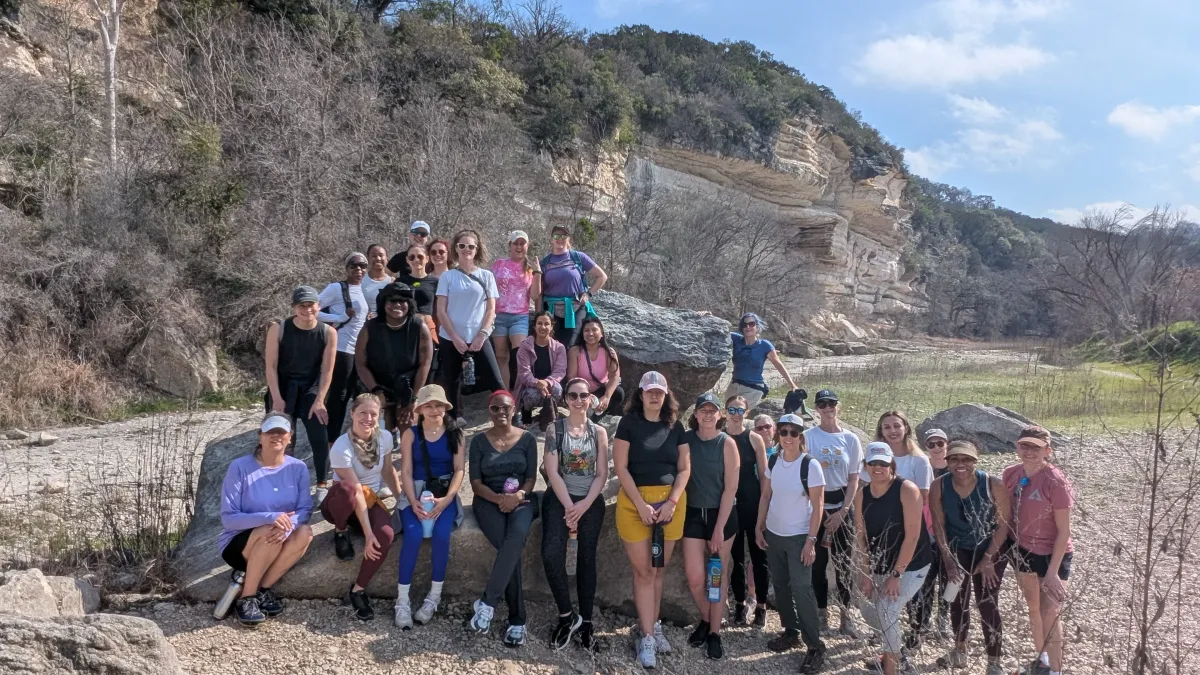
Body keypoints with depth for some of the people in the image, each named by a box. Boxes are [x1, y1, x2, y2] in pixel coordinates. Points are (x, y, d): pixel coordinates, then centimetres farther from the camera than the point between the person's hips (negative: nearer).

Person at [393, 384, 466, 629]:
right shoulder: (410, 434, 6)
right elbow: (406, 471, -1)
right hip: (416, 492, 0)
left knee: (441, 534, -28)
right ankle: (402, 599, -20)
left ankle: (434, 596, -12)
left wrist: (447, 498, -18)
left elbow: (459, 469, -1)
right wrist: (414, 502, -17)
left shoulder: (456, 434, 6)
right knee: (413, 533, -28)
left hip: (445, 493, 0)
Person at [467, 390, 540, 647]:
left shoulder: (527, 439, 8)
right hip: (488, 501, 0)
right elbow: (476, 482, 1)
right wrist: (498, 498, -16)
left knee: (517, 536, -35)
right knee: (509, 546, -29)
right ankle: (517, 620, -22)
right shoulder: (479, 441, 6)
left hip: (521, 499, 1)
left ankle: (487, 603, -28)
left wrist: (518, 495, -17)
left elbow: (531, 477, 4)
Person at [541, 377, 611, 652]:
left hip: (591, 502, 2)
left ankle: (586, 623, 11)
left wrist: (584, 505, -11)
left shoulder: (599, 431, 6)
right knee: (551, 555, -18)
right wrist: (569, 506, -13)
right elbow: (552, 471, -6)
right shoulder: (554, 429, 1)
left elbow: (602, 474, 1)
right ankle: (567, 616, -3)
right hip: (559, 499, -1)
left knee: (587, 559, 4)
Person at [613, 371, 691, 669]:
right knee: (643, 571, 1)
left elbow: (684, 468, 6)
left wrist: (671, 502, -8)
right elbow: (620, 468, -7)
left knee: (658, 570, 10)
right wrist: (641, 505, -14)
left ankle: (651, 626, 22)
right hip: (634, 502, -3)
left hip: (671, 501, 3)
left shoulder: (675, 426, 7)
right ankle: (646, 636, 7)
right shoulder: (628, 423, -3)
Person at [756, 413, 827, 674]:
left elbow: (817, 506, -12)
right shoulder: (772, 462, -1)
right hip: (773, 534, 5)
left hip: (798, 537, -5)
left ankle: (815, 647, 1)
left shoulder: (810, 465, -14)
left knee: (801, 588, -7)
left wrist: (810, 540, -14)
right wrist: (758, 527, 5)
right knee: (781, 585, 12)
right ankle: (790, 632, 27)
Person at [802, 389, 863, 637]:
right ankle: (822, 613, 19)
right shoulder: (808, 436, -5)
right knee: (818, 561, 5)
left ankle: (846, 614, 17)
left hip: (842, 506, 1)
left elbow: (854, 479, 4)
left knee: (844, 561, 5)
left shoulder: (850, 439, 1)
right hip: (815, 504, -1)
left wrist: (842, 512, -4)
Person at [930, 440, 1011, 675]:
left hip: (991, 550, -3)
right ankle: (959, 652, 34)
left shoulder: (994, 485, -22)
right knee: (957, 601, 14)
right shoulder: (938, 486, -16)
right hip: (956, 550, 3)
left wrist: (988, 558, -15)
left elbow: (1004, 523, -15)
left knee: (987, 604, -3)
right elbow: (938, 525, -7)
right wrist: (947, 558, -9)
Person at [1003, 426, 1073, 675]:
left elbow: (1064, 531, -18)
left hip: (1053, 554, -6)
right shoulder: (1011, 474, -6)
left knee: (1049, 614, 0)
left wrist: (1052, 572, -19)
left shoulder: (1055, 482, -22)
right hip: (1024, 551, 6)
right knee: (1033, 608, 21)